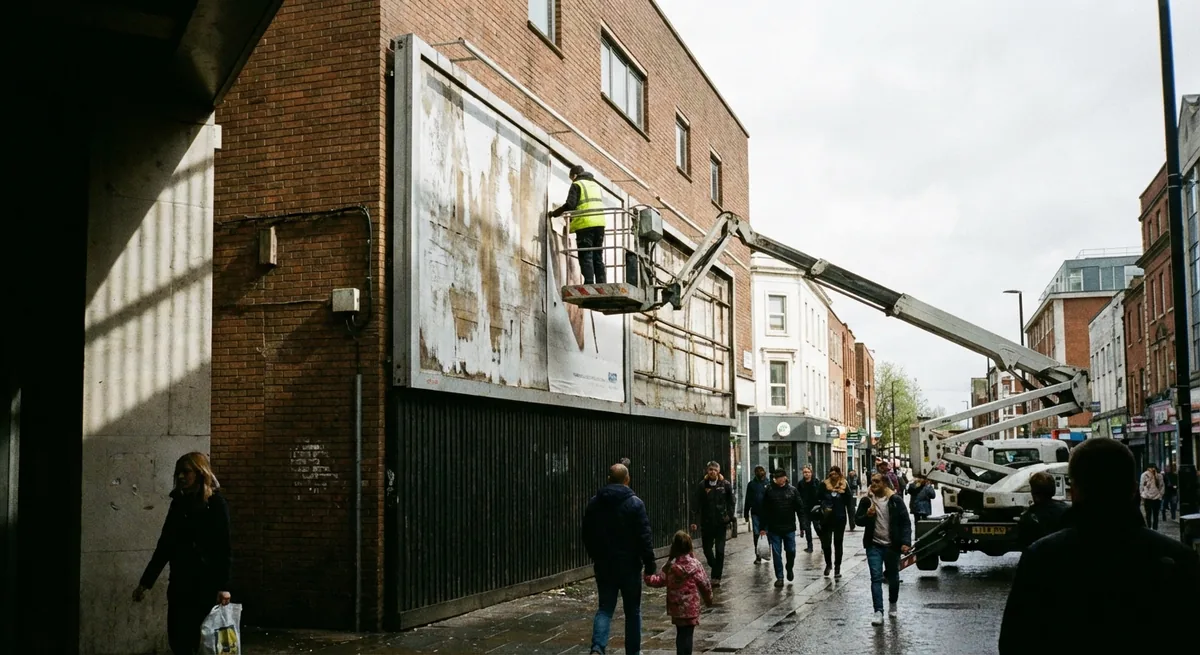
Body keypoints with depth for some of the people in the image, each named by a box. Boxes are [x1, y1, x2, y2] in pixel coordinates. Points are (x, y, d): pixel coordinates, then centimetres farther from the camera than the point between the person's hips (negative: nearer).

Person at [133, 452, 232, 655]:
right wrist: (145, 582, 13)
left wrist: (223, 586, -18)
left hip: (206, 582, -6)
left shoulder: (216, 503, -7)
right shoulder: (178, 503, 10)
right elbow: (165, 544, 14)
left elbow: (223, 547, -11)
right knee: (177, 638, 6)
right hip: (180, 581, 6)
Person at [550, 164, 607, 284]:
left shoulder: (577, 185, 3)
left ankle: (589, 284, -14)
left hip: (585, 225, -6)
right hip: (599, 224, 6)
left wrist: (554, 214, 4)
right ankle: (602, 284, 2)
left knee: (586, 257, -6)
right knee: (598, 257, 9)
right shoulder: (596, 185, 25)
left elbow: (570, 205, -10)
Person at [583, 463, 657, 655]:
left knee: (605, 608, 7)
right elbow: (644, 536, -13)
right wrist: (649, 563, -7)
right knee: (633, 611, 10)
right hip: (629, 565, -3)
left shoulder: (594, 502, 4)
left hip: (603, 565, 3)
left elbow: (587, 535, 11)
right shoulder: (634, 503, -10)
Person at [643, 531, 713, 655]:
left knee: (680, 633, 17)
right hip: (691, 608, -3)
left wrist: (648, 577, 15)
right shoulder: (694, 564, -9)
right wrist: (709, 599, 12)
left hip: (675, 607, 3)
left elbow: (659, 580, -1)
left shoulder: (670, 566, -3)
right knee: (687, 634, 1)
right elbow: (704, 584, -4)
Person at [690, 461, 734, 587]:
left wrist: (730, 517, -4)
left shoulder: (725, 485, -2)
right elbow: (697, 505, -2)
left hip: (720, 522, -1)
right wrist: (694, 521, -7)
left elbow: (730, 502, 5)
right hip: (706, 523, 1)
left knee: (720, 550, -1)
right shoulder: (702, 485, -2)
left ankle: (716, 577, 7)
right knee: (707, 549, 9)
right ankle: (716, 568, 35)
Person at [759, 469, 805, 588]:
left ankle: (790, 569, 35)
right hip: (774, 529, 0)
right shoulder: (769, 491, -1)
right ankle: (779, 577, 10)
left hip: (789, 528, 0)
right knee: (776, 553, 1)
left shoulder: (792, 490, -1)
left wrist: (803, 525, -6)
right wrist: (763, 527, 0)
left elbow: (800, 508, 0)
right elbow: (764, 510, 1)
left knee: (791, 551, 8)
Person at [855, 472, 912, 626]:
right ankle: (878, 611, -11)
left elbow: (905, 522, -4)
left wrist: (906, 542, -14)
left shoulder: (895, 500, -4)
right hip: (874, 545, 0)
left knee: (893, 577, 14)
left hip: (892, 545, 0)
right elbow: (857, 520, 6)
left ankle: (892, 604, 36)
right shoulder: (866, 500, 1)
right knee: (876, 578, -8)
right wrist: (867, 515, -16)